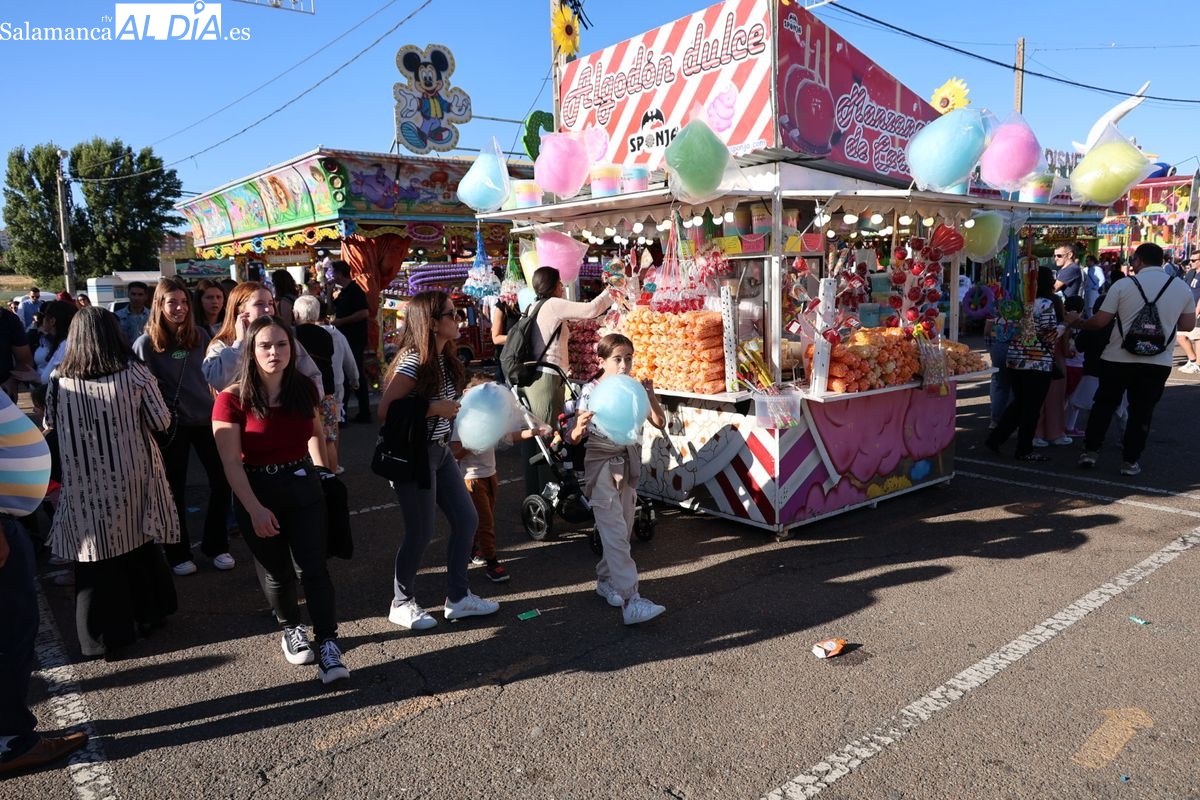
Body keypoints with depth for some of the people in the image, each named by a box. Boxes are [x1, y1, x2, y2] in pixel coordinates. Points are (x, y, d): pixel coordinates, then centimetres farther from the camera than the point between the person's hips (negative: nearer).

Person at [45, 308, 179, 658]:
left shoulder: (60, 381, -7)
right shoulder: (135, 373, -10)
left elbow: (50, 426, 8)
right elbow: (161, 422, -3)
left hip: (85, 485, 0)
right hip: (132, 478, 1)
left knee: (95, 560, 9)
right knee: (141, 546, 19)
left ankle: (104, 636, 19)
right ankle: (147, 614, 34)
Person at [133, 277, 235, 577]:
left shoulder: (200, 336, 2)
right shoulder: (146, 343, -8)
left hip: (206, 418, 3)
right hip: (170, 425, -3)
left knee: (222, 481, 4)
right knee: (175, 489, 9)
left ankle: (216, 545, 22)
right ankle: (178, 553, 24)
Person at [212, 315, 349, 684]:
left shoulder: (304, 389, -2)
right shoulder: (233, 399, -14)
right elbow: (231, 463, -15)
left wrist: (319, 467, 12)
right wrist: (255, 510, -19)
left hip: (303, 486, 2)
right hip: (257, 491, -2)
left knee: (313, 567, -4)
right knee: (278, 571, 13)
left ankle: (328, 645, 1)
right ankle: (291, 630, 38)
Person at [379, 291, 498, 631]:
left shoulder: (445, 359, 6)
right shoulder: (411, 362, -19)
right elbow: (386, 411, -25)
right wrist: (434, 408, -24)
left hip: (440, 451, 9)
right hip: (413, 455, -9)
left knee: (467, 520, 11)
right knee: (421, 532, 2)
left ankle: (458, 597, 26)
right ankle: (401, 604, 24)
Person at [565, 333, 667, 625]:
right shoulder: (590, 391, -11)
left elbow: (659, 423, -2)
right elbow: (574, 438, -12)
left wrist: (650, 395, -18)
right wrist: (579, 427, -35)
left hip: (628, 463, 5)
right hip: (601, 463, -5)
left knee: (623, 530, 12)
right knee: (615, 533, -11)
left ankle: (606, 579, 32)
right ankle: (631, 601, -14)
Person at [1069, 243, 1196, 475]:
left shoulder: (1123, 285, -6)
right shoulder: (1182, 288, 3)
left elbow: (1100, 321, -6)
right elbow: (1188, 325, 9)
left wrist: (1079, 323, 12)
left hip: (1118, 359, -1)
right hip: (1158, 362, 2)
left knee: (1104, 405, 14)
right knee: (1141, 412, 10)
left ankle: (1090, 451, 16)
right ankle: (1130, 461, 14)